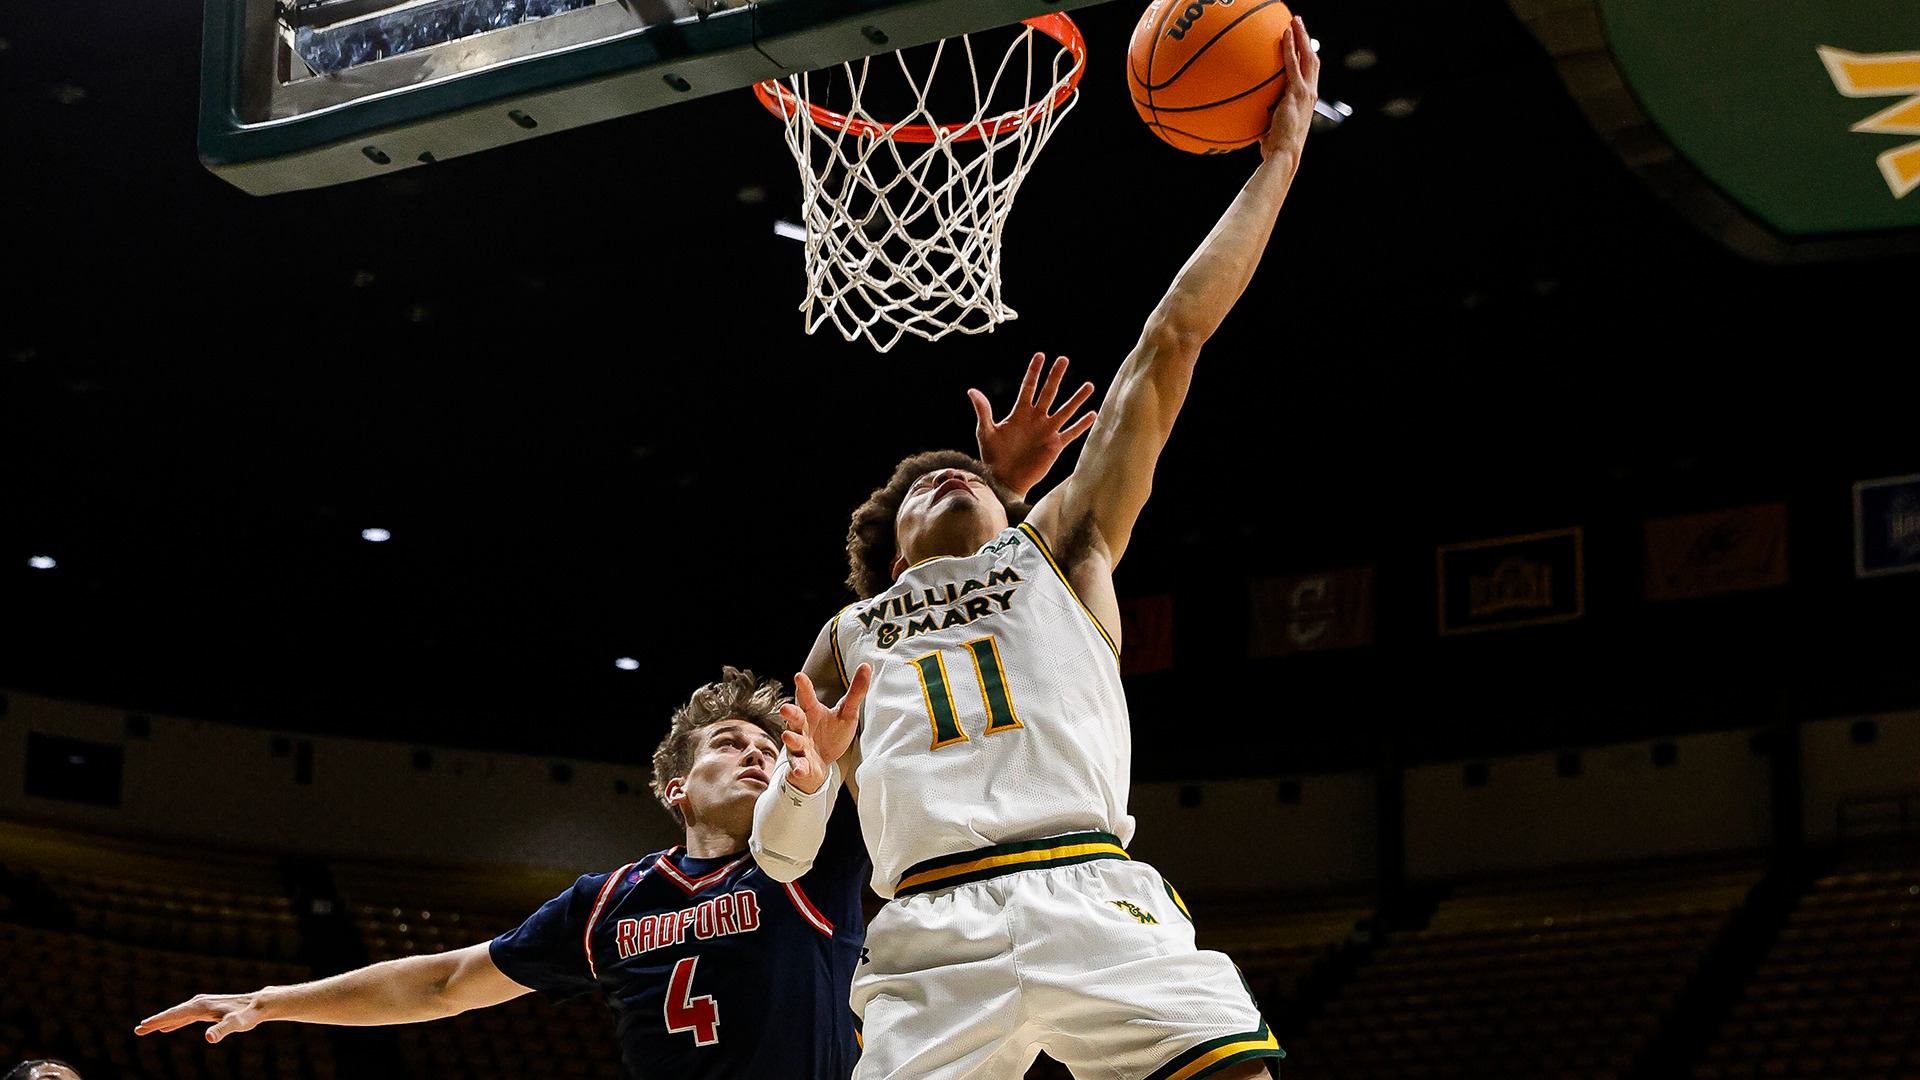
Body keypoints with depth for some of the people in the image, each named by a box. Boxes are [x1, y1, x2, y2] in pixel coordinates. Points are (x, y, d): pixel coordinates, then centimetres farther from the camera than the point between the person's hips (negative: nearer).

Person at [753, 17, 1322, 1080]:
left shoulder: (1058, 546, 26)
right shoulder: (847, 641, 29)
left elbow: (1173, 340, 21)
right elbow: (780, 854, 26)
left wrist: (1278, 155, 18)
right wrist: (805, 782, 2)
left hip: (1096, 907, -1)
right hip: (933, 940, 1)